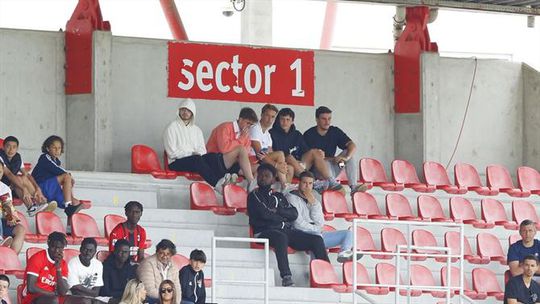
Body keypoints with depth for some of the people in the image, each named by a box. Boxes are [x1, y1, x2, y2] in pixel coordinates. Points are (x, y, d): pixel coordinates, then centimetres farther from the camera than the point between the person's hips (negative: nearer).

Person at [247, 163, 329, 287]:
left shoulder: (279, 196, 27)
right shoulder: (254, 196, 12)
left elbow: (294, 214, 14)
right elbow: (263, 214, -5)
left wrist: (278, 210, -2)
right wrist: (283, 217, 5)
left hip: (286, 230, 6)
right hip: (265, 231, -6)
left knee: (317, 240, -12)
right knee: (281, 237, -41)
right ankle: (286, 278, -51)